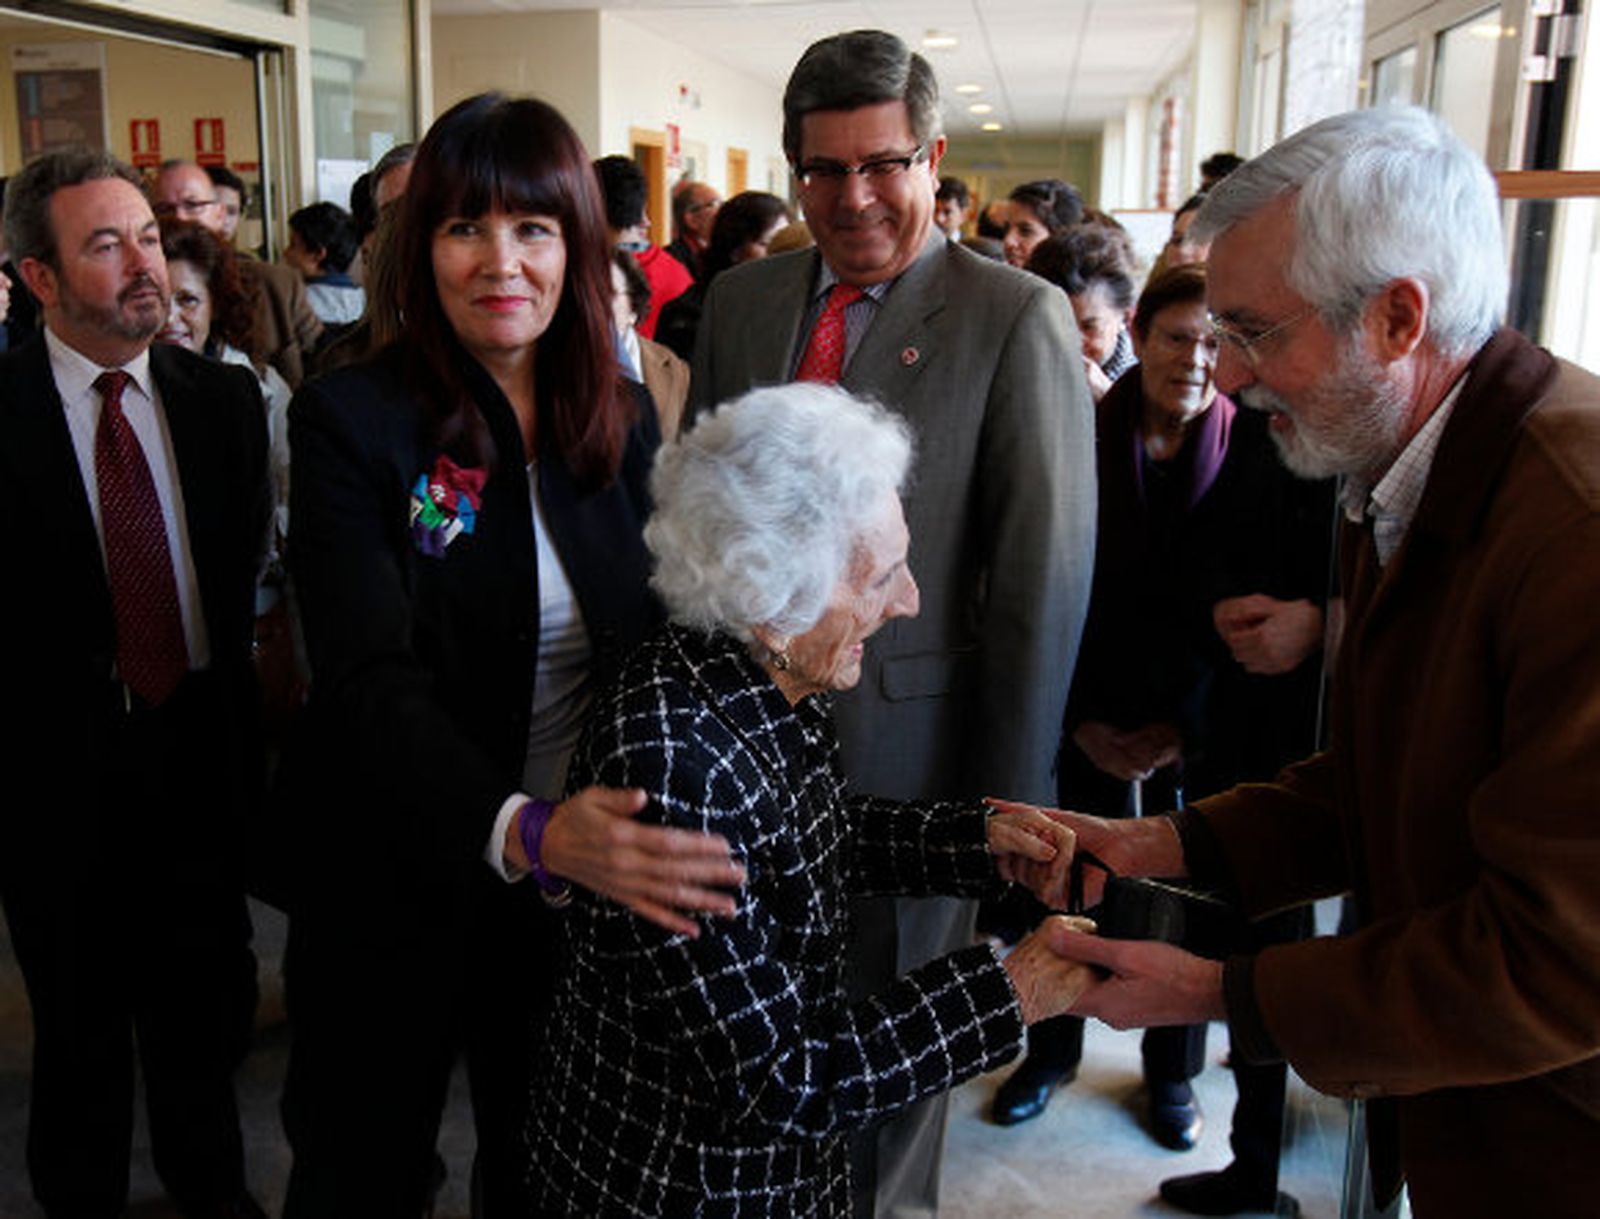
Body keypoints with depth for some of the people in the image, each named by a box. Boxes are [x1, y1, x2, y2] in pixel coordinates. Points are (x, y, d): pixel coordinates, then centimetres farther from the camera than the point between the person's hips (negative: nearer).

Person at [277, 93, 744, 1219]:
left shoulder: (625, 424, -1)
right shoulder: (350, 422, -14)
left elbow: (652, 642, 2)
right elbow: (376, 688, -24)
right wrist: (526, 829, -40)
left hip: (580, 889, 3)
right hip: (400, 890, -3)